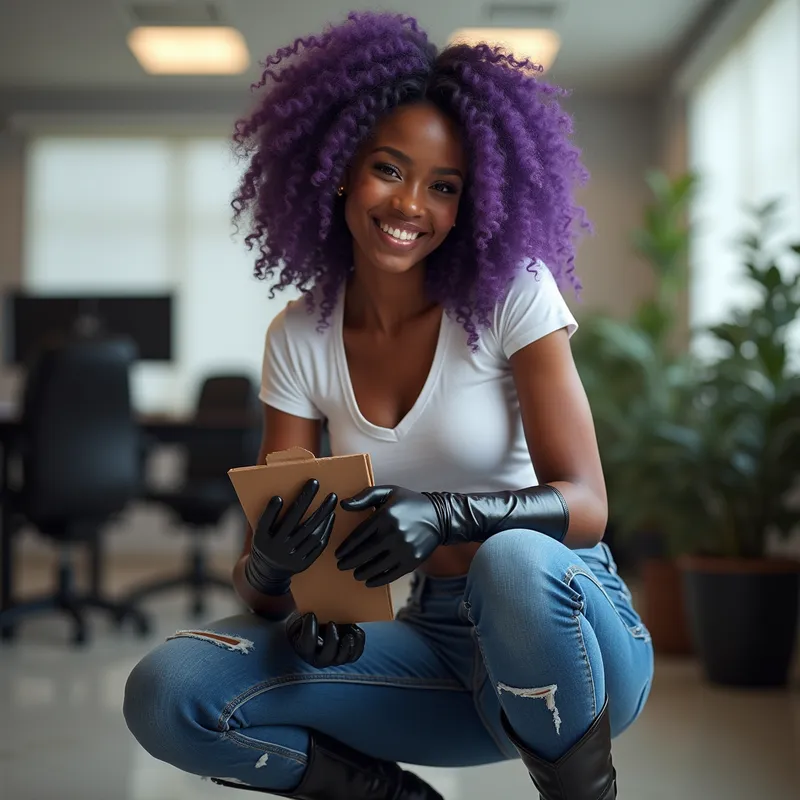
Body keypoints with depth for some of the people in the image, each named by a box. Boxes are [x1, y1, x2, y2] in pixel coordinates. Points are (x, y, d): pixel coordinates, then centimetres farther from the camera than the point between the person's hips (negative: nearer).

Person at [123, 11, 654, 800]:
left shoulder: (512, 294, -8)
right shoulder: (299, 339, 1)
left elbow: (585, 504, -14)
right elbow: (260, 551, -2)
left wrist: (447, 513, -34)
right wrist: (271, 575, -27)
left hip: (561, 623, -2)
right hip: (437, 643, 3)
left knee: (513, 562, -40)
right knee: (165, 692, -18)